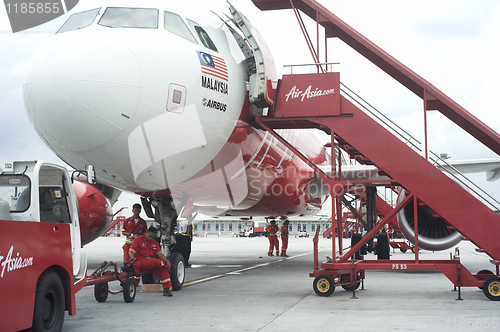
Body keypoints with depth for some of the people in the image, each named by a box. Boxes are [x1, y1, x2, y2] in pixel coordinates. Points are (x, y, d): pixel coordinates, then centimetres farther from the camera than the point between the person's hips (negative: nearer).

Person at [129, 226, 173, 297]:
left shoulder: (154, 242, 20)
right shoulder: (138, 239, 2)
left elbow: (159, 253, 12)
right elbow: (131, 251, -6)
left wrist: (167, 261, -5)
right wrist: (132, 257, -29)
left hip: (151, 264, 7)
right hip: (139, 262, -7)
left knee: (164, 269, -16)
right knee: (156, 261, -35)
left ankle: (167, 289, -15)